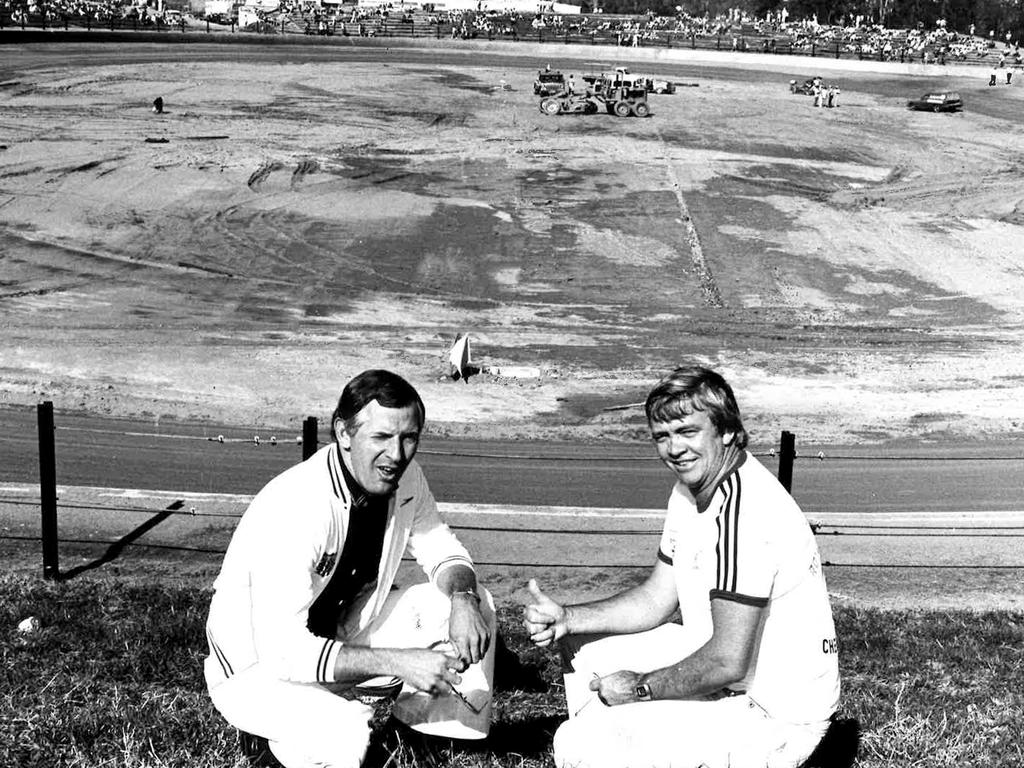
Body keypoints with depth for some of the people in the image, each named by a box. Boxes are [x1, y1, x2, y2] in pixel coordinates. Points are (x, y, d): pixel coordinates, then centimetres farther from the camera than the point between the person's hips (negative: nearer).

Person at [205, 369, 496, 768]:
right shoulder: (296, 510, -34)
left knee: (472, 601, -4)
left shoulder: (404, 477, -11)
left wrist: (462, 597, -20)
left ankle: (430, 728, 10)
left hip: (341, 635, 7)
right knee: (345, 735, -35)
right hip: (260, 667, -7)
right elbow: (282, 650, -36)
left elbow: (440, 548, 3)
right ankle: (277, 731, -2)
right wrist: (397, 663, -38)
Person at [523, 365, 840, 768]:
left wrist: (639, 688, -14)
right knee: (583, 647, 17)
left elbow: (727, 664, -29)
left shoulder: (744, 511, -28)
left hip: (775, 716, -10)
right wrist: (566, 618, -2)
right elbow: (656, 599, 11)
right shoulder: (693, 486, 4)